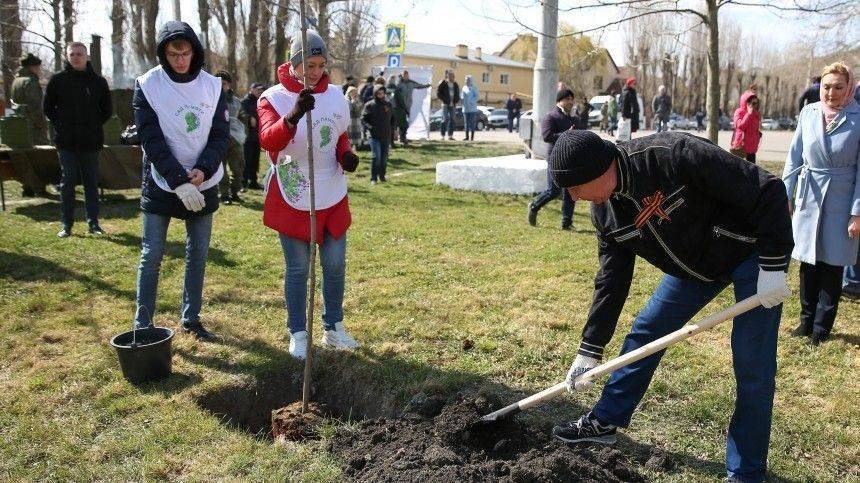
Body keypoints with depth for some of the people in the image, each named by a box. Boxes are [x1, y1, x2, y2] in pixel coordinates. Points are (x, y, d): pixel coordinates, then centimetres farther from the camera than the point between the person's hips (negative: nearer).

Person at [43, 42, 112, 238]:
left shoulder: (98, 81, 5)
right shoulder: (58, 80, 3)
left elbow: (107, 110, 12)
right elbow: (48, 108, 9)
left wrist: (94, 125, 5)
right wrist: (61, 125, 2)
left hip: (91, 142, 1)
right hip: (66, 142, -1)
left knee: (92, 183, 6)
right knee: (67, 183, 2)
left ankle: (93, 223, 13)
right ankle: (67, 225, 8)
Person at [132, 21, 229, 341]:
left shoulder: (212, 86, 0)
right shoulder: (147, 85, -7)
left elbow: (221, 135, 0)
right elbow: (152, 140, -13)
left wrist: (203, 170, -16)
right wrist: (179, 181, -21)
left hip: (203, 185, 3)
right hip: (161, 184, -3)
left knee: (198, 254, 9)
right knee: (152, 255, 0)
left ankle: (191, 318, 22)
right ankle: (142, 324, 12)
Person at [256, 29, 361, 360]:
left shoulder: (336, 95, 4)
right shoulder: (273, 97, -9)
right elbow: (268, 140, -26)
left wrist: (346, 154, -6)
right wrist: (293, 116, -45)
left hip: (332, 197, 4)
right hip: (292, 199, -4)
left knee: (335, 264, 10)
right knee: (298, 269, 5)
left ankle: (333, 329, 27)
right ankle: (298, 334, 21)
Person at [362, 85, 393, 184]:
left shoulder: (388, 104, 9)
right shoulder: (370, 105, -4)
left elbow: (393, 118, 22)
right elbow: (363, 119, -4)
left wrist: (392, 128, 9)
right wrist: (369, 127, -20)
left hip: (386, 136, 5)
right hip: (375, 136, -5)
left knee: (384, 157, 10)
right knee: (376, 156, -13)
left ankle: (382, 176, 24)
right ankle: (373, 178, -4)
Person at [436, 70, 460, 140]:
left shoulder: (455, 85, 12)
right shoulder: (443, 84, -4)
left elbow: (457, 94, 22)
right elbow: (438, 93, -5)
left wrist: (457, 101, 9)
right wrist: (443, 100, -11)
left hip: (453, 105, 5)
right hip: (445, 105, -5)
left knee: (452, 120, 4)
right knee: (445, 119, -10)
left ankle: (450, 135, 7)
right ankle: (443, 135, -5)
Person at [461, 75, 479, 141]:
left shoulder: (474, 88, -4)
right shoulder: (464, 88, 15)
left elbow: (477, 96, -9)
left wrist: (471, 102, -16)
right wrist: (463, 103, 3)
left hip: (472, 108, -5)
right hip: (465, 108, 5)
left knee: (472, 123, -3)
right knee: (466, 123, 6)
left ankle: (472, 136, -1)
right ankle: (467, 136, 10)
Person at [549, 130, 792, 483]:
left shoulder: (674, 155, -34)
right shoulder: (605, 209, -11)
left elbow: (767, 191, -29)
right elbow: (611, 280, -3)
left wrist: (772, 266, -27)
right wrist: (589, 350, -2)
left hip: (753, 252, -6)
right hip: (694, 264, 7)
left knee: (752, 366, -5)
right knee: (644, 333, 9)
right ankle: (605, 421, 26)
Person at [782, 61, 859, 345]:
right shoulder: (808, 113, 1)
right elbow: (794, 157, 7)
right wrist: (786, 194, 4)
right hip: (809, 197, 3)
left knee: (832, 265, 4)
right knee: (808, 263, 10)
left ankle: (821, 328, 15)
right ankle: (807, 321, 24)